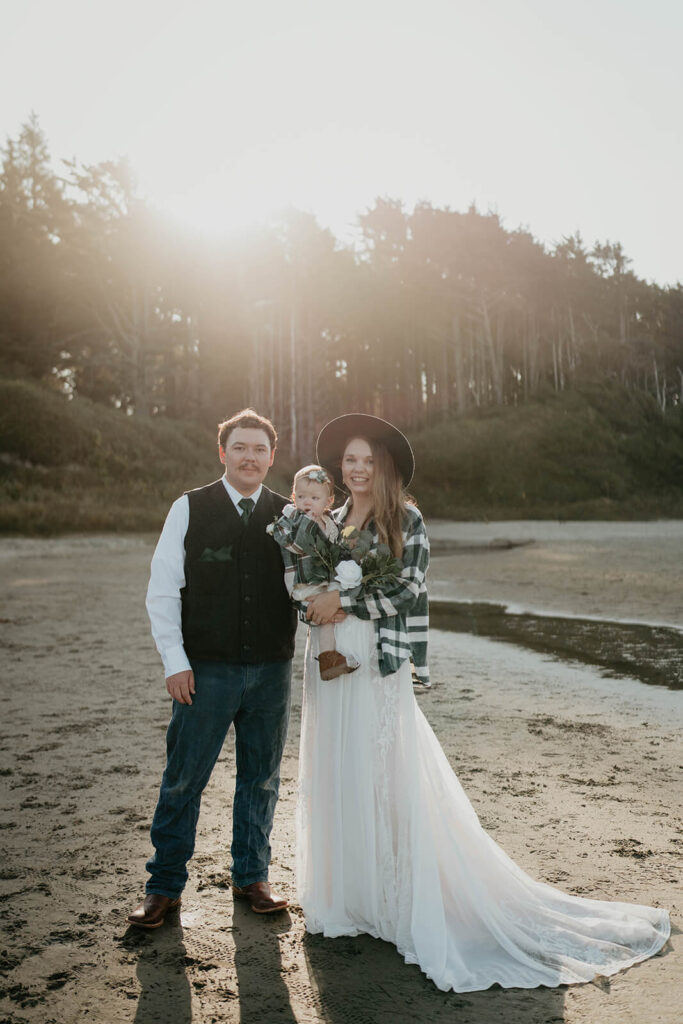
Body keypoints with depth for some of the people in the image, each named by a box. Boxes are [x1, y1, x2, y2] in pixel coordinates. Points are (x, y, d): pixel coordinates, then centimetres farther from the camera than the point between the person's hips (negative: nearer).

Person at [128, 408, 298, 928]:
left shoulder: (289, 516, 6)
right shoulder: (190, 508, 0)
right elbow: (163, 591, -1)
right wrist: (175, 661, -7)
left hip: (272, 671, 3)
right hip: (206, 671, -2)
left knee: (261, 779, 14)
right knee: (183, 780, 6)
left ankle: (252, 875, 33)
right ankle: (165, 885, 25)